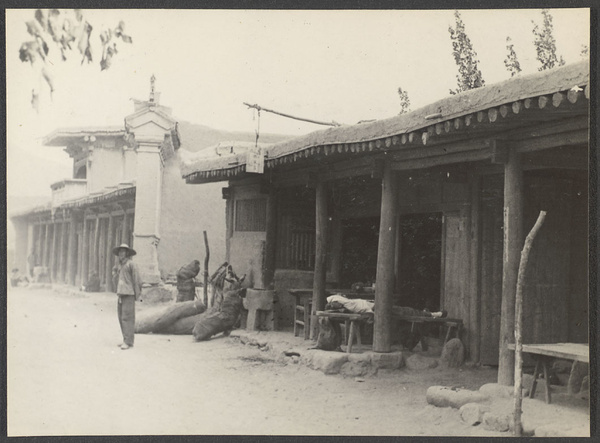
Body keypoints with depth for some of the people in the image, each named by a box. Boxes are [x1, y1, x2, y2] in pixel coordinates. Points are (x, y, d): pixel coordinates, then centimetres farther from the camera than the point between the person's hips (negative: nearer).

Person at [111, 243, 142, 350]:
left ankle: (128, 341, -12)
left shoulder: (131, 264, -4)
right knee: (121, 317, 8)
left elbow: (137, 280, -6)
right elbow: (115, 280, 20)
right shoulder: (119, 265, 20)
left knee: (127, 317, -11)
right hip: (121, 294, 8)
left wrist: (137, 294, -7)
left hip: (129, 294, -8)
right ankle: (126, 340, 14)